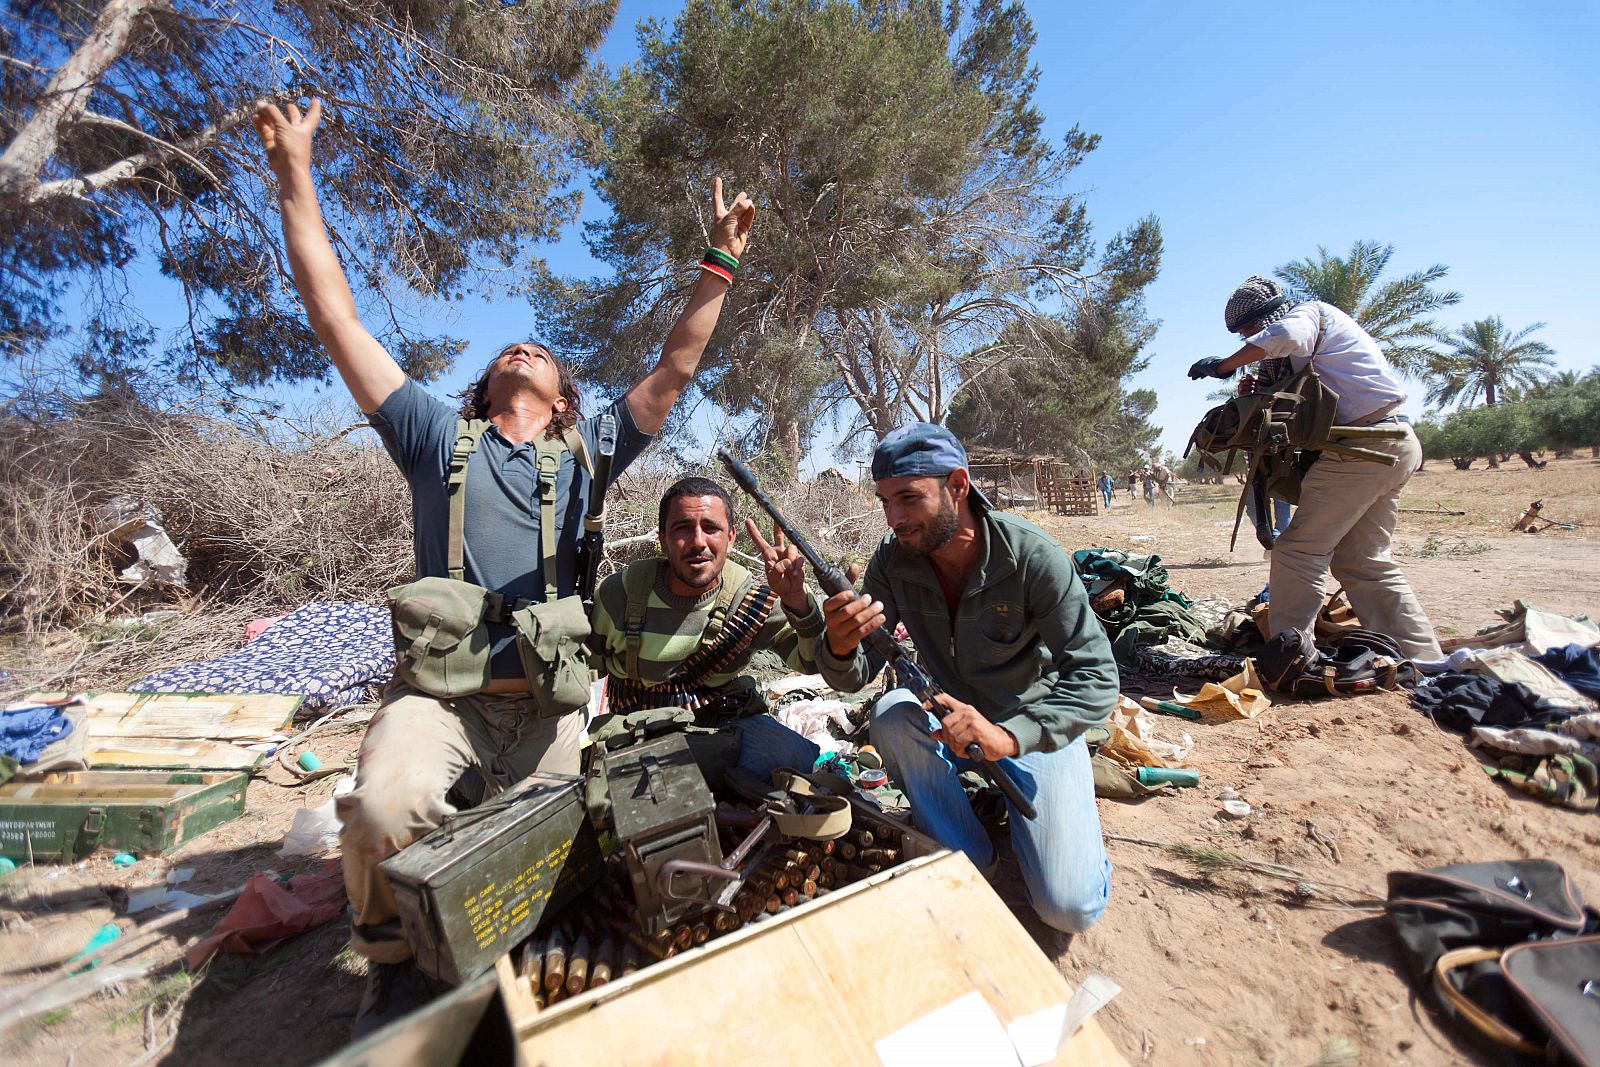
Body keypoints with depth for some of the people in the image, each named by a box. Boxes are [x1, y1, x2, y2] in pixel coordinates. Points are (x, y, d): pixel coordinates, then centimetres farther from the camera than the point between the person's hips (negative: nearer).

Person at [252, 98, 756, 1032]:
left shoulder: (584, 454, 8)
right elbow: (338, 318, 6)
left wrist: (721, 264, 0)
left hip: (548, 701, 2)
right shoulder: (439, 438, 8)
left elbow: (677, 368, 4)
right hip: (439, 690, -1)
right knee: (386, 809, -27)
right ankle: (396, 967, 5)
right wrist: (296, 178, 6)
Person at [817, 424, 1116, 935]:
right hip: (949, 719, 3)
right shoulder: (893, 561, -15)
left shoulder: (1032, 556, -24)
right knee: (891, 713, -30)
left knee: (1070, 907, -15)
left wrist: (1009, 735, -38)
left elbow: (1097, 680, -23)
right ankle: (966, 854, -4)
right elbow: (853, 678, -15)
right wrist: (840, 647, -39)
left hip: (1036, 726, -2)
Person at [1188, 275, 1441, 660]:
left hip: (1365, 444, -10)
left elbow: (1284, 336, -26)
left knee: (1298, 549, -10)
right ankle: (1422, 659, 15)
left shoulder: (1309, 311, 0)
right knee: (1364, 561, 13)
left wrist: (1224, 365, -16)